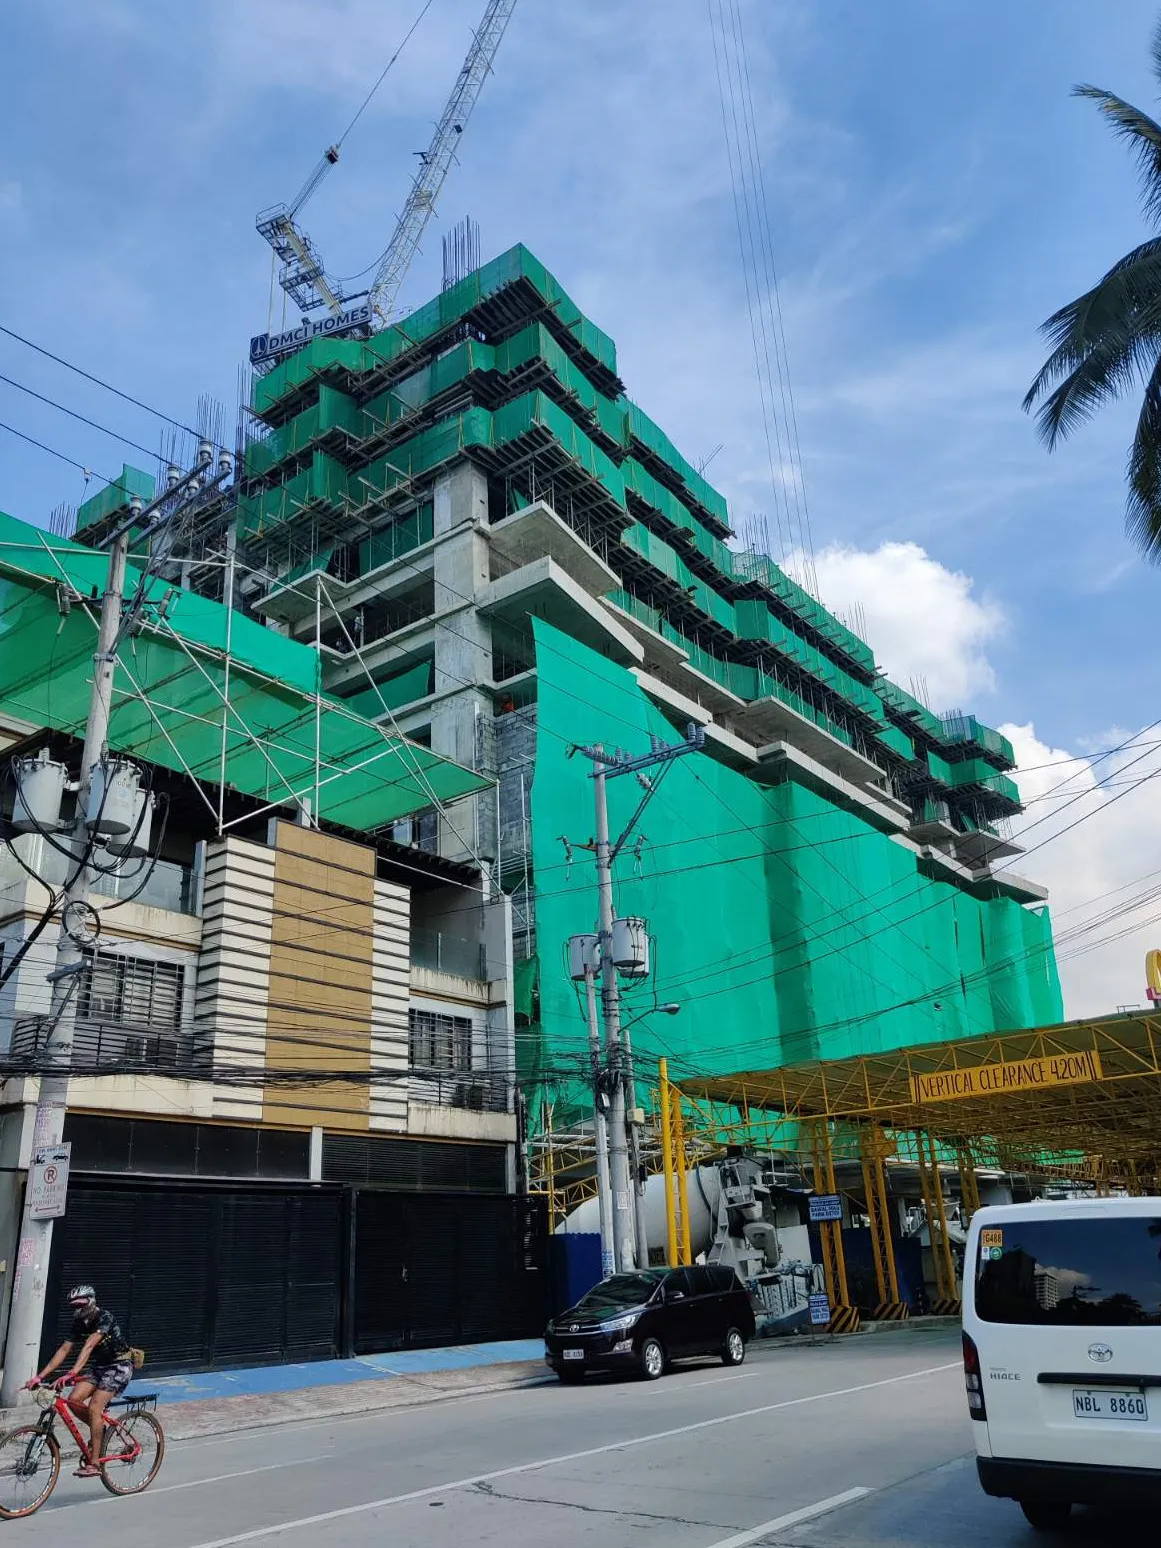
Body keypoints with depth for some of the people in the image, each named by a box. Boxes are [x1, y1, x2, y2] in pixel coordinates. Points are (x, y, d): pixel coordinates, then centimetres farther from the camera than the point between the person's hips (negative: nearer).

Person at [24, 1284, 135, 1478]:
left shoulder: (104, 1318, -23)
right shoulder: (79, 1323, 1)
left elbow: (89, 1345, -35)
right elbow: (64, 1350, -2)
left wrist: (72, 1373, -47)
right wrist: (40, 1376, -10)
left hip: (120, 1365, -7)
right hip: (99, 1365, 7)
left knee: (94, 1408, -20)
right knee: (74, 1400, -13)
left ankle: (93, 1464, -14)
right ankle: (99, 1429, 12)